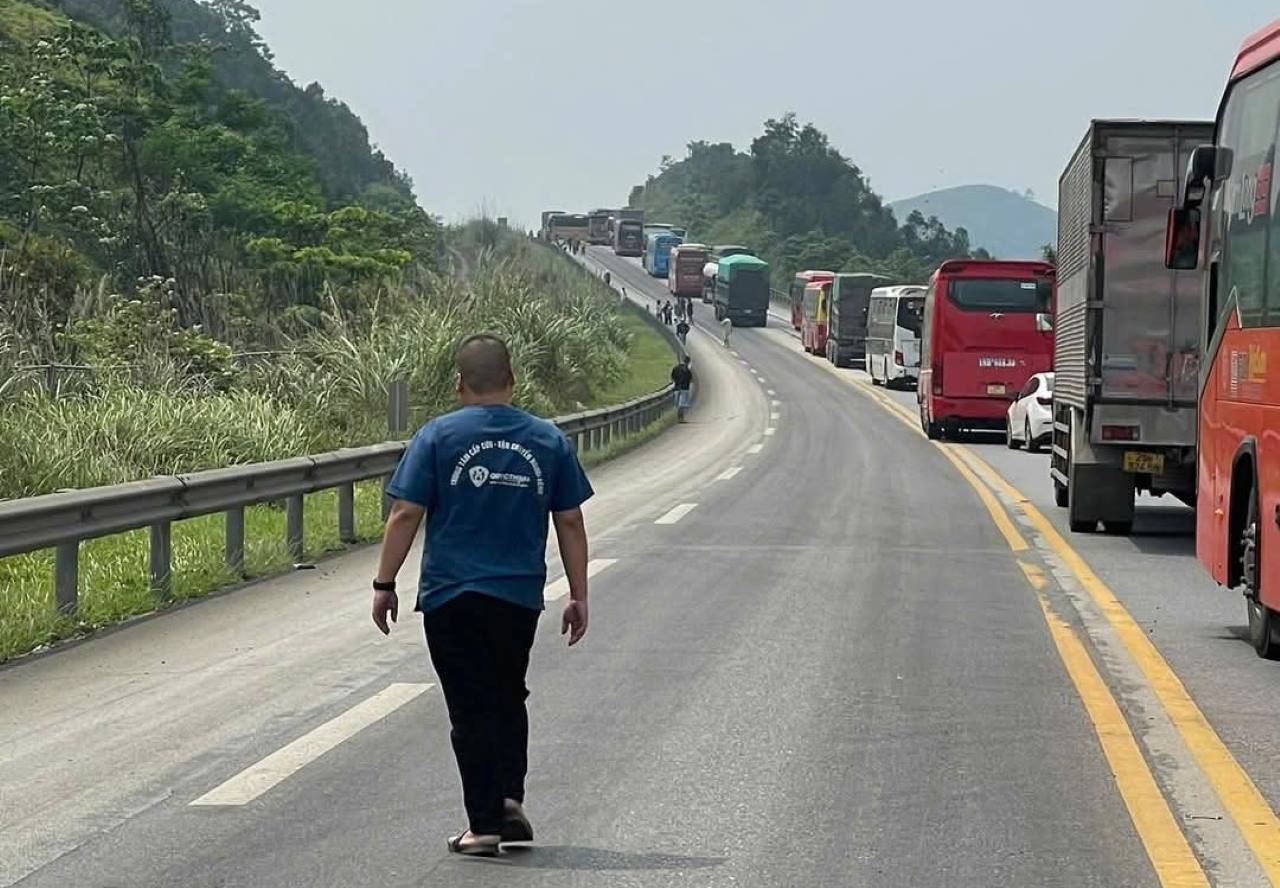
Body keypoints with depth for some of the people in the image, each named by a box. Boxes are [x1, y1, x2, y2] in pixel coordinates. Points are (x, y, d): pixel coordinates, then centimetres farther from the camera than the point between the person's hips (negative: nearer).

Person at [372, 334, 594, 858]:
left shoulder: (438, 436, -3)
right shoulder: (548, 441, 5)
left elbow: (404, 515, -6)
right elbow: (570, 523, 7)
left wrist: (385, 584, 0)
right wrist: (578, 596, 12)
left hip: (452, 596, -3)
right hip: (520, 598, 3)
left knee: (472, 710, 2)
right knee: (508, 698, 20)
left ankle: (486, 823, 1)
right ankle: (509, 798, 5)